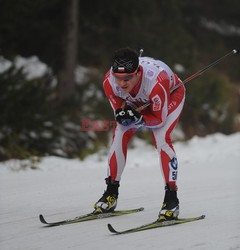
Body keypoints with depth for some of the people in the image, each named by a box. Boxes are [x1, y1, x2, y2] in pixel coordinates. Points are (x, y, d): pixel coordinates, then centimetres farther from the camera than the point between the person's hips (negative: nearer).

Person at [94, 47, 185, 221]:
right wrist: (122, 115, -34)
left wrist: (137, 119, -42)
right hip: (138, 102, 5)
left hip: (171, 96, -4)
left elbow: (160, 119, -29)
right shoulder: (109, 81, -32)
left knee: (161, 138, -25)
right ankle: (111, 194, 6)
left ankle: (172, 199, -19)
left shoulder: (155, 81, -44)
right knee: (120, 136, -9)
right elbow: (119, 110, -13)